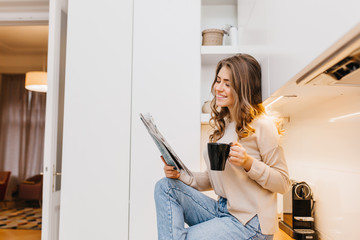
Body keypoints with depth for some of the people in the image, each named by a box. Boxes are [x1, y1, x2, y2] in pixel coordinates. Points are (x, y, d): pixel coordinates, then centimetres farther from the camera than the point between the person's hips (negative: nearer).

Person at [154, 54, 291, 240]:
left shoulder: (262, 125, -12)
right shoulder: (221, 124, 11)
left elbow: (283, 183, -10)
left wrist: (249, 163, -26)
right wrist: (180, 175, -3)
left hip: (250, 222, -7)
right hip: (222, 210, 7)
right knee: (165, 187, -8)